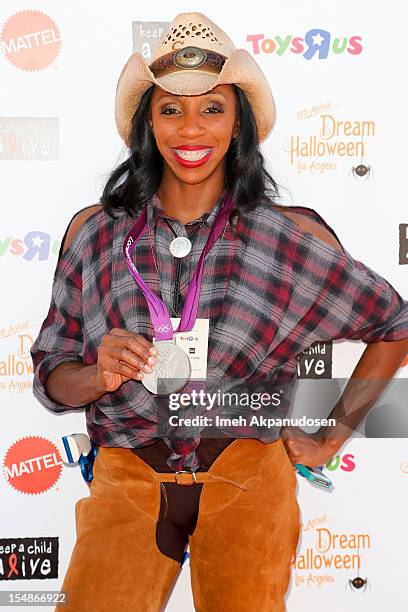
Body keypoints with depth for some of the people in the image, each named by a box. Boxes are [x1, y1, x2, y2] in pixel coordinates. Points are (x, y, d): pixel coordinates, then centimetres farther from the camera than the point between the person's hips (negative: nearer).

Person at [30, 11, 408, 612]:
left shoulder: (291, 235, -5)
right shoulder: (92, 232, -1)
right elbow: (53, 377, 6)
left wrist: (331, 438, 5)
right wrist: (99, 376, -16)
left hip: (249, 480, 0)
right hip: (128, 480, 1)